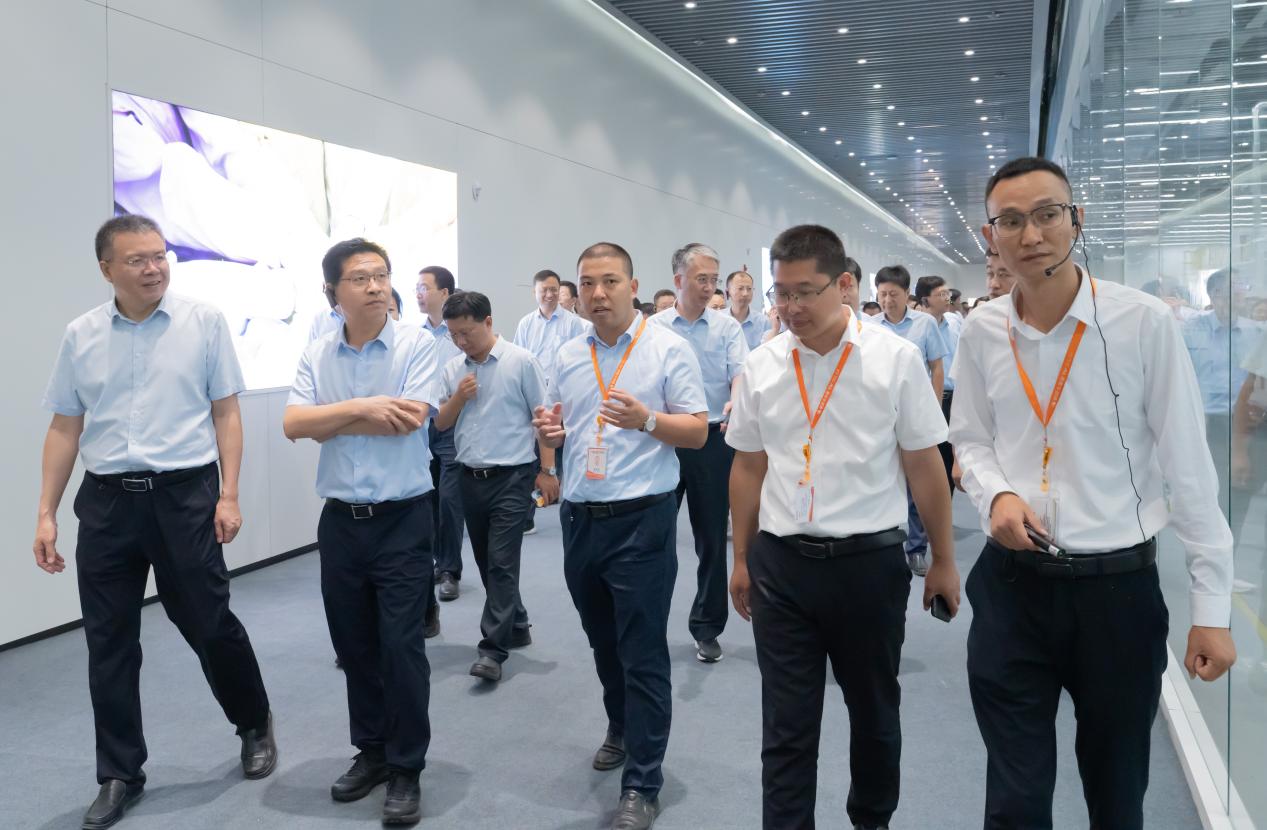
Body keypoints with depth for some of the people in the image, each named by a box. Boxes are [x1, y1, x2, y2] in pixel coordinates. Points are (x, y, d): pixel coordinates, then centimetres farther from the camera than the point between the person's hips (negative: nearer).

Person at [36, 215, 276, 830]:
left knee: (210, 625, 5)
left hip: (185, 495, -3)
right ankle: (120, 775, 24)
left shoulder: (204, 322, -1)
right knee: (109, 642, 8)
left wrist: (229, 495, -7)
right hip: (107, 502, 3)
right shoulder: (81, 336, 6)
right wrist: (46, 514, 6)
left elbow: (226, 414, 0)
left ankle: (255, 724, 32)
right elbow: (64, 429, 10)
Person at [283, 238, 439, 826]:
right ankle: (370, 751, 32)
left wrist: (329, 420, -10)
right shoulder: (316, 355, 4)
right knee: (354, 646, 14)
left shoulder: (417, 345, -7)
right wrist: (362, 407, -17)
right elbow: (292, 424, -7)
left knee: (400, 645, -1)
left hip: (402, 519, -4)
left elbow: (410, 420, -18)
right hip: (340, 520, 4)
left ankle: (407, 769, 15)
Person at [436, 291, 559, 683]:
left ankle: (493, 648, -2)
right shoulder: (451, 369, 7)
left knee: (501, 562, -7)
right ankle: (516, 627, 32)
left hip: (512, 477, -6)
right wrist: (457, 398, -8)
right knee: (487, 562, 14)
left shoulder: (521, 362, -8)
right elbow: (440, 423, 11)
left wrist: (547, 470, -8)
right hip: (471, 478, 6)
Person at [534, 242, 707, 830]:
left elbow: (698, 431, -7)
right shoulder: (568, 356, 10)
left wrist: (647, 420, -24)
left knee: (643, 655, 0)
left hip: (641, 521, -6)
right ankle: (621, 730, 44)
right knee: (602, 643, 21)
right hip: (579, 518, 6)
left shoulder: (668, 349, -6)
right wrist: (547, 429, -5)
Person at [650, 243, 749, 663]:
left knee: (712, 538, 7)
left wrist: (737, 403, -32)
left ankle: (707, 629, 20)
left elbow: (741, 372, -11)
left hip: (713, 439, 0)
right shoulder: (654, 328, 3)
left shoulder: (727, 326, 2)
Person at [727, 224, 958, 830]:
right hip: (779, 564, 1)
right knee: (786, 726, 7)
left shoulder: (895, 359, -7)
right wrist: (741, 560, 12)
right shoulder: (760, 366, 0)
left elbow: (924, 466, -2)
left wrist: (943, 561, 3)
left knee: (874, 712, 20)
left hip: (868, 562, -1)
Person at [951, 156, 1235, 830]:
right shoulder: (982, 332, -2)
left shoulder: (1144, 322, -11)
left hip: (1119, 586, -1)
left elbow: (1186, 464, -7)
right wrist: (997, 495, -11)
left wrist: (1211, 605, -5)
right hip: (1012, 585, 2)